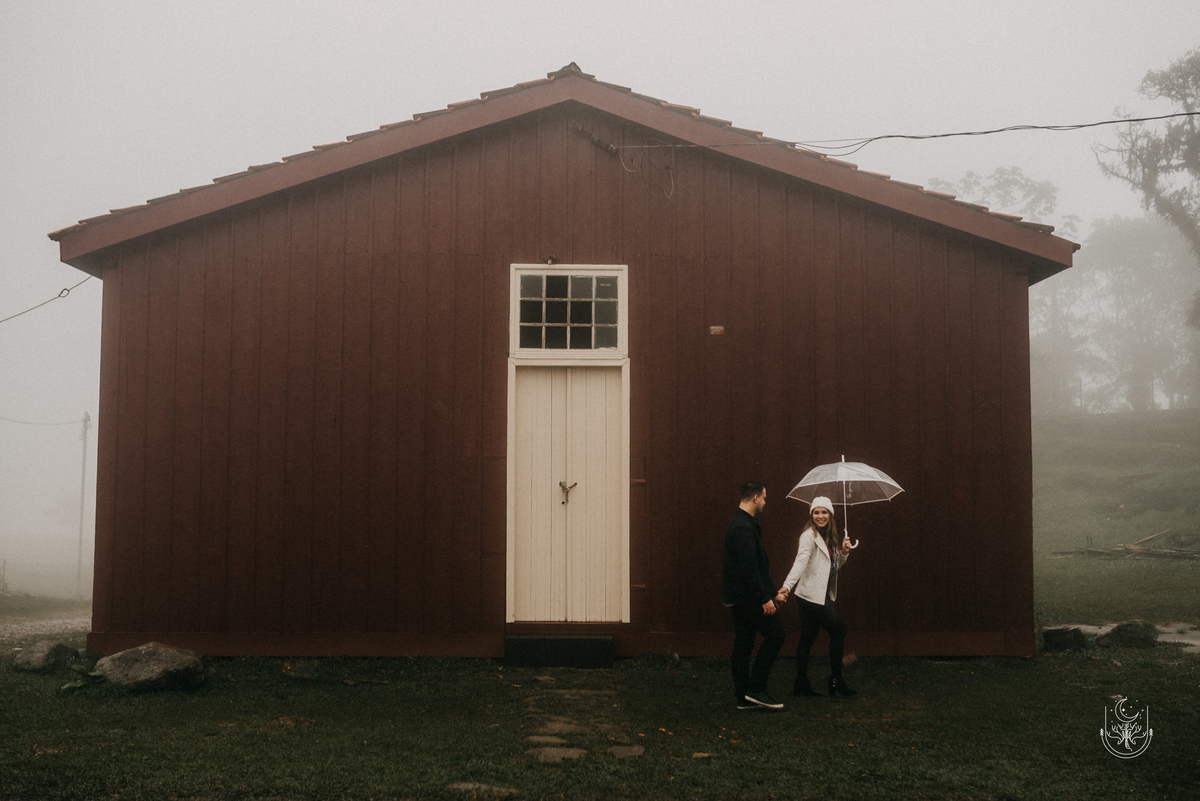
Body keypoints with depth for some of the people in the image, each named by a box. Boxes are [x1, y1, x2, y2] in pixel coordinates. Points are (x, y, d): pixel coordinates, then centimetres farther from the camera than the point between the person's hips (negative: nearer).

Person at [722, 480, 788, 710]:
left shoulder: (741, 523, 16)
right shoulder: (743, 527, -18)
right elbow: (749, 567, -24)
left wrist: (772, 592, 23)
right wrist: (765, 598, -21)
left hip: (740, 596, 11)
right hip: (747, 596, -11)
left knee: (743, 644, 11)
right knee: (775, 635, -6)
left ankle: (743, 696, 15)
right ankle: (756, 689, -4)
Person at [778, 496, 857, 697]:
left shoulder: (829, 538, 15)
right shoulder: (809, 535, -12)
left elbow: (834, 566, 23)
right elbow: (801, 561, -24)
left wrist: (844, 552, 4)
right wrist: (787, 585, -37)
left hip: (822, 596, 8)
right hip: (813, 596, -8)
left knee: (807, 639, 10)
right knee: (838, 632, -4)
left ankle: (801, 685, 15)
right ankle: (836, 682, 5)